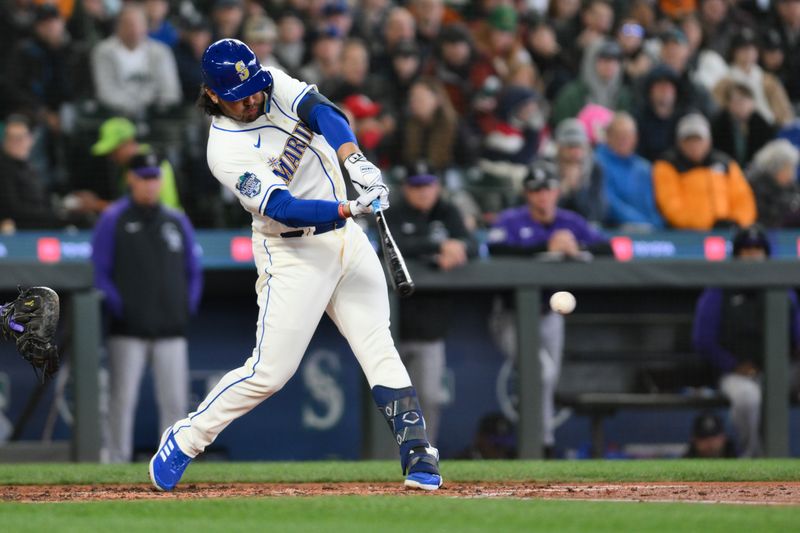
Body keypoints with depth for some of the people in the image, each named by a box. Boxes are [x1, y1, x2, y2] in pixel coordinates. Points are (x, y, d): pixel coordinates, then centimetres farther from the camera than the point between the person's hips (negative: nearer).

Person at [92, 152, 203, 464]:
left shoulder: (177, 221, 14)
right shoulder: (113, 220, 2)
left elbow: (193, 271, 19)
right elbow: (98, 271, -1)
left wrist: (187, 307, 6)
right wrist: (117, 307, -11)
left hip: (171, 330, 4)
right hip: (128, 331, -4)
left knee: (175, 401, 2)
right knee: (122, 400, -5)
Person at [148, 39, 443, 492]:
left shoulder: (276, 85, -1)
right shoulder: (226, 151, -17)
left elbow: (322, 113, -19)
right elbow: (283, 208, -25)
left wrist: (357, 163, -36)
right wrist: (349, 209, -37)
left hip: (345, 235, 5)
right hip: (293, 253, -5)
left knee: (379, 348, -2)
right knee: (269, 371, -7)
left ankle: (418, 456, -2)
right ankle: (185, 440, 10)